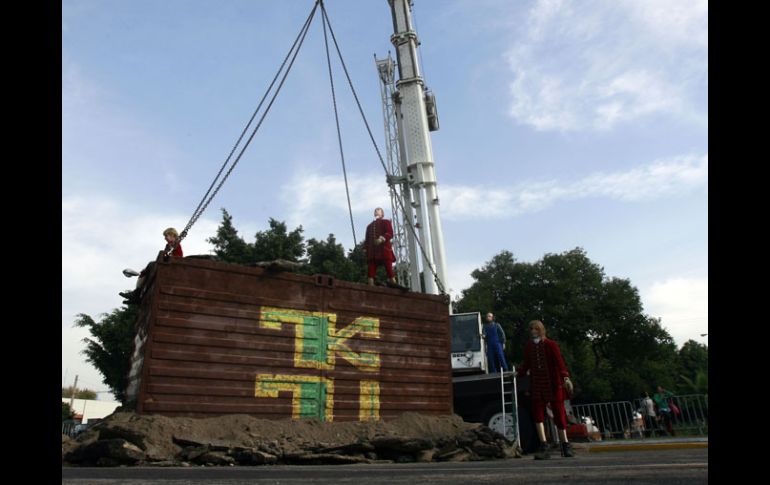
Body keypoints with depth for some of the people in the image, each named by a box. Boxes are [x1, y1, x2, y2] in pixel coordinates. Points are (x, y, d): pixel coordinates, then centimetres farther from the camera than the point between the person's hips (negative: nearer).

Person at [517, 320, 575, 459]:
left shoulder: (551, 345, -6)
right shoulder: (528, 347, 7)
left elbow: (559, 362, -16)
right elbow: (526, 364, 19)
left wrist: (565, 377, -29)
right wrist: (518, 373, 6)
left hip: (553, 384, -3)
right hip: (537, 385, 3)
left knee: (558, 414, 5)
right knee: (537, 414, -8)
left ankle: (566, 446, 21)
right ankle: (544, 447, -7)